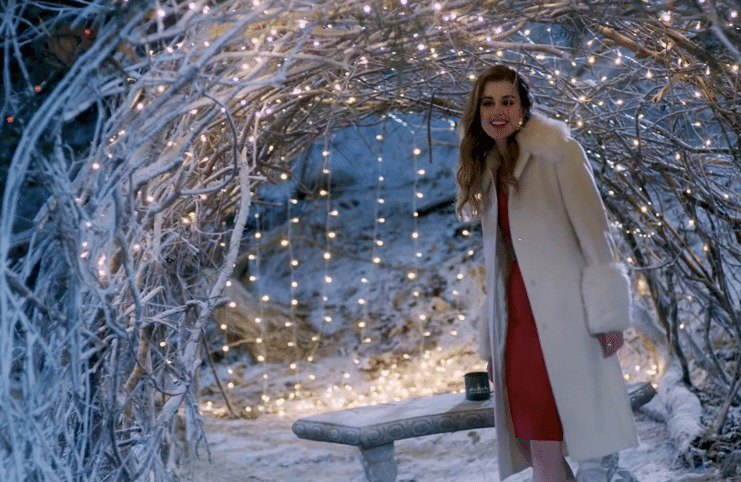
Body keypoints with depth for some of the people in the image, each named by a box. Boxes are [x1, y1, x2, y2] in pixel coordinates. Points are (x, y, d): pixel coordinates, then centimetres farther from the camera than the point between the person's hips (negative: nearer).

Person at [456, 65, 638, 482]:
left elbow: (593, 229, -6)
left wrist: (608, 311, -12)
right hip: (517, 316, 6)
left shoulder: (555, 149, 0)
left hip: (560, 313, -6)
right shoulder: (488, 170, 18)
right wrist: (492, 339, 12)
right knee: (533, 446, 4)